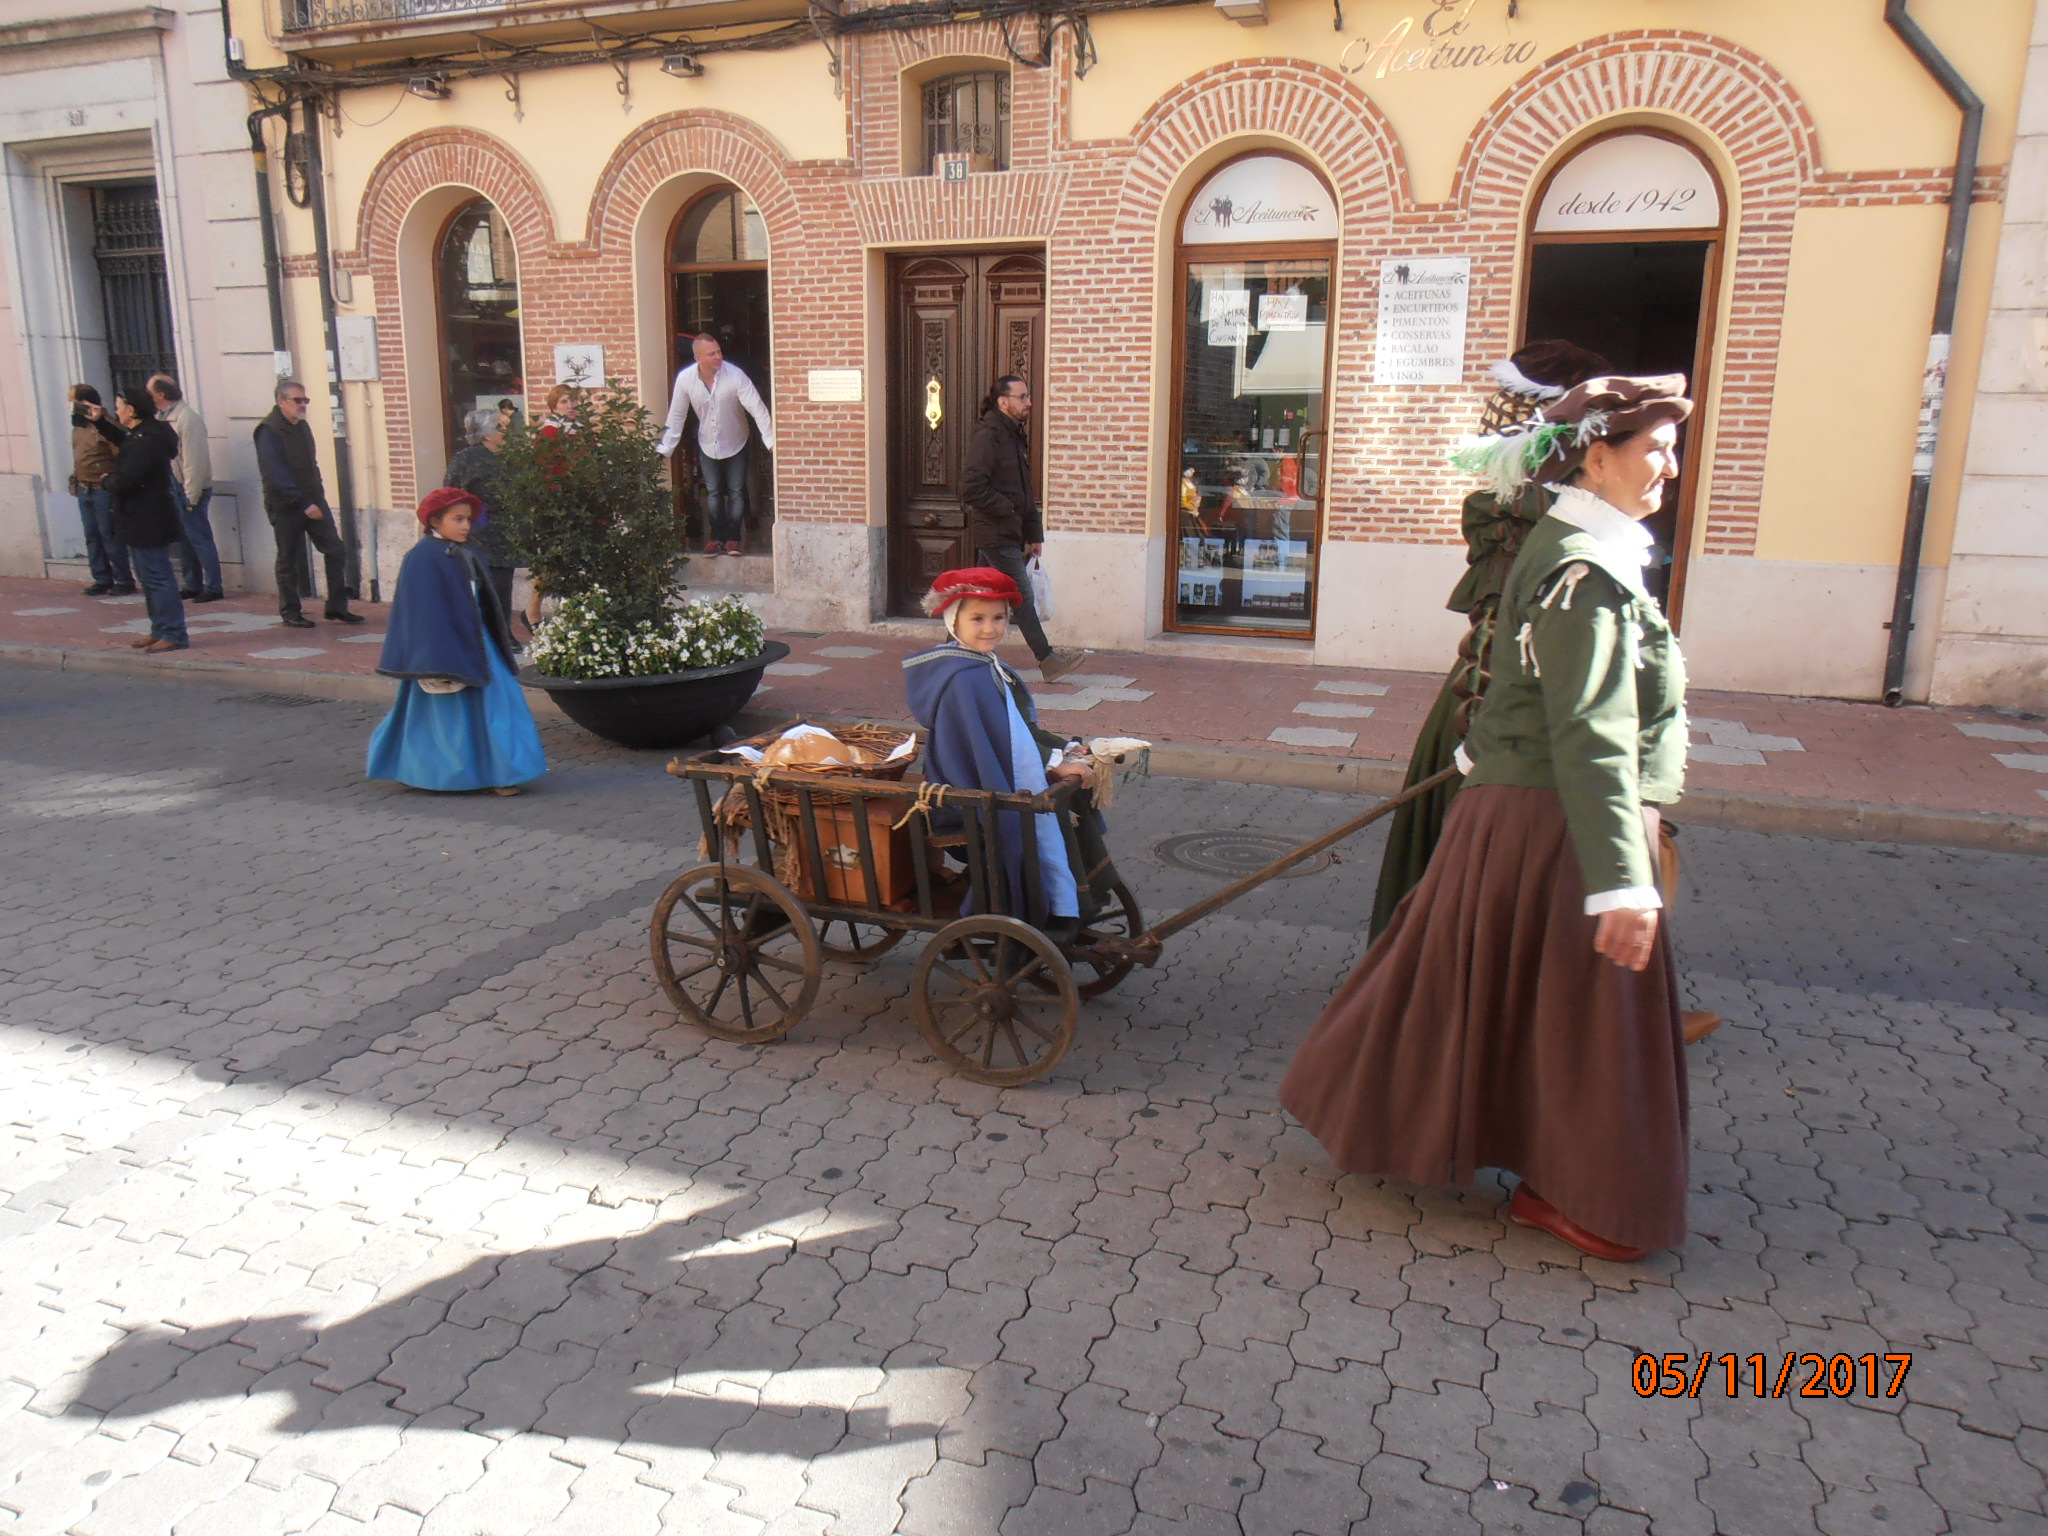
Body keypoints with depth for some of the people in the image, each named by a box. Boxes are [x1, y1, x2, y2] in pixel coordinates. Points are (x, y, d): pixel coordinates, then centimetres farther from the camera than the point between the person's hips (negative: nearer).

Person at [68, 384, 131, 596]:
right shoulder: (78, 426, 11)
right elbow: (78, 457, 20)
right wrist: (76, 479, 15)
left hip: (103, 489, -8)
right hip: (84, 489, 8)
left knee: (110, 537, -4)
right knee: (92, 537, 10)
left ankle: (124, 581, 3)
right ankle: (102, 580, 16)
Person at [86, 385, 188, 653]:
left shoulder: (145, 441, -23)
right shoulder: (144, 434, 10)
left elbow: (124, 480, -26)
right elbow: (123, 442, 34)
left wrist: (106, 480, -6)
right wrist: (100, 421, 31)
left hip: (147, 522, -11)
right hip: (143, 520, 11)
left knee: (157, 577, -7)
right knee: (151, 577, 16)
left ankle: (173, 634, -4)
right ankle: (160, 631, 24)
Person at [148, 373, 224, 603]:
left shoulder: (187, 418, -16)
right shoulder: (162, 417, 10)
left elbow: (194, 460, -19)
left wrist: (191, 496, -19)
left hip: (188, 489, -9)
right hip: (172, 488, 9)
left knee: (199, 538, -5)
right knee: (182, 539, 14)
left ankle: (213, 587, 0)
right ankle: (191, 585, 22)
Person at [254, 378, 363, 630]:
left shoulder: (302, 426, 12)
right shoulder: (269, 431, -13)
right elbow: (277, 475, -21)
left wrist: (317, 496, 10)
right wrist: (304, 503, -24)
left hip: (313, 500, 7)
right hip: (285, 506, -7)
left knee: (336, 551, -1)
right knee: (288, 561, 4)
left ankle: (337, 609, 5)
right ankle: (290, 613, 15)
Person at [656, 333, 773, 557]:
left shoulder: (735, 375, -24)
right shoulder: (685, 379, -16)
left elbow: (757, 408, -26)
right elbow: (676, 416, -6)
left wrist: (770, 440, -36)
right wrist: (664, 448, -5)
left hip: (735, 444, -2)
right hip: (707, 445, 2)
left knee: (736, 492, 3)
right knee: (713, 493, 8)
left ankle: (732, 538, 13)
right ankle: (717, 537, 19)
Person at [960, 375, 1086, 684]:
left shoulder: (1016, 437, 17)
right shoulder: (986, 436, -14)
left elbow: (1024, 492, 22)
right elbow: (971, 488, -22)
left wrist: (1033, 533, 16)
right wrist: (1007, 512, -16)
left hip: (1007, 534, 9)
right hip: (995, 534, -9)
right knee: (1022, 595, -6)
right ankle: (1047, 661, -2)